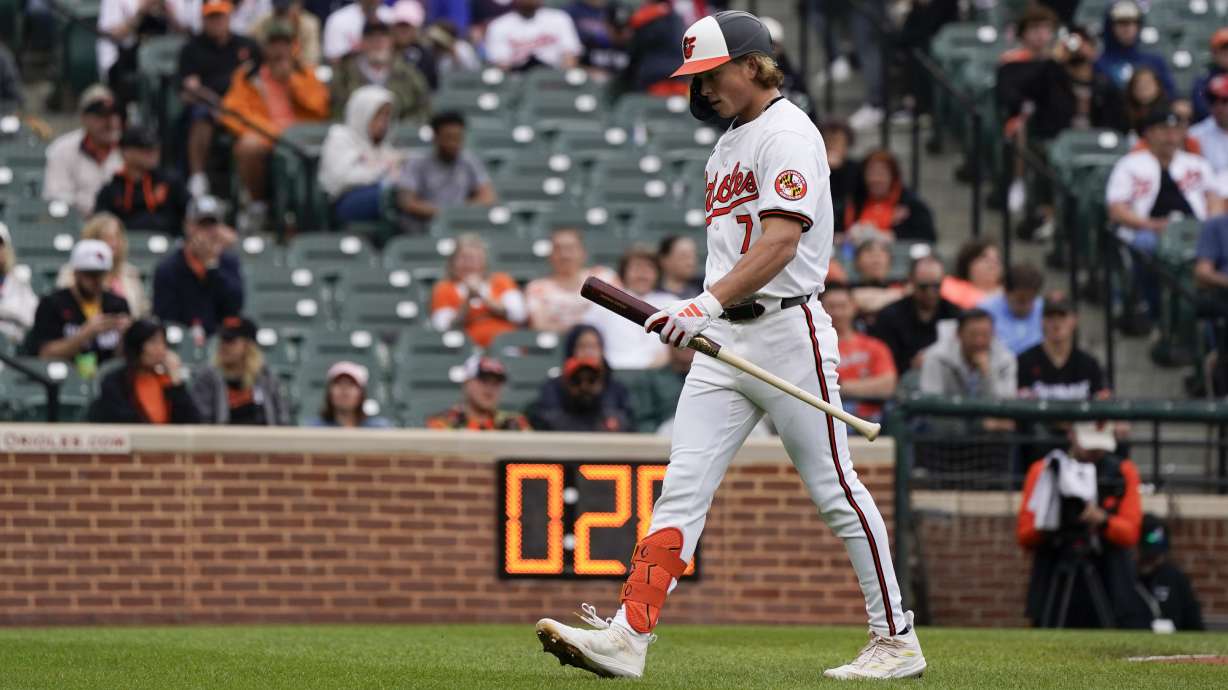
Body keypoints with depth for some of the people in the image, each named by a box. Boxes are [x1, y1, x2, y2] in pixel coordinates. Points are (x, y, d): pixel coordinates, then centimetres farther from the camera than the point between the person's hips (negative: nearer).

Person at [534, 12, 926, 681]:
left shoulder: (787, 133, -11)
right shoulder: (729, 142, 18)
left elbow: (781, 242, -24)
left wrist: (709, 302, -33)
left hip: (786, 331, -8)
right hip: (723, 341, 8)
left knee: (835, 491, -1)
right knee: (681, 488, -4)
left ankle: (897, 640, 8)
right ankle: (628, 637, -13)